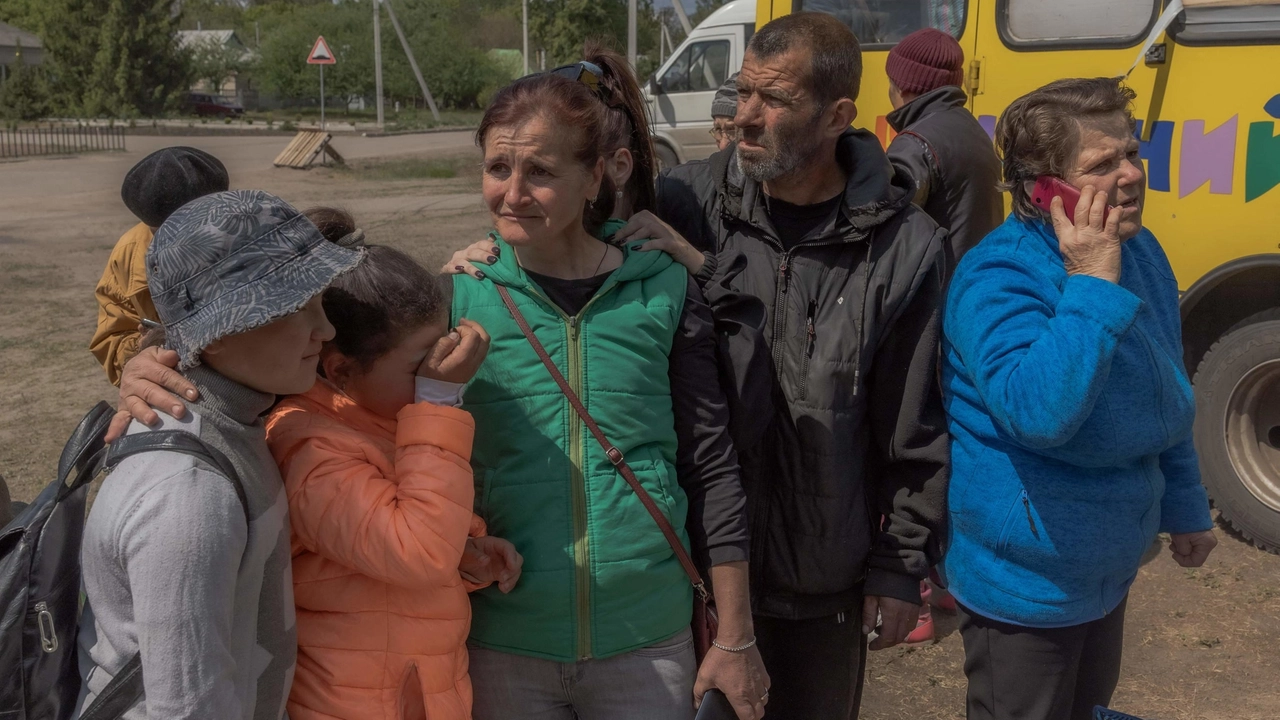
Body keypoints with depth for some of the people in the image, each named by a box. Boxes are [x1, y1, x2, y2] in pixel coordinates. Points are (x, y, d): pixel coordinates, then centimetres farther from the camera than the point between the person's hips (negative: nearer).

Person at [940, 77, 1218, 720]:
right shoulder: (998, 279, -27)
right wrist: (1093, 284, -38)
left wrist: (1184, 508, 18)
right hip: (1024, 581, -8)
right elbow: (1036, 410, -42)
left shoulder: (1139, 252, -1)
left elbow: (1166, 396, 12)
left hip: (1106, 567, 8)